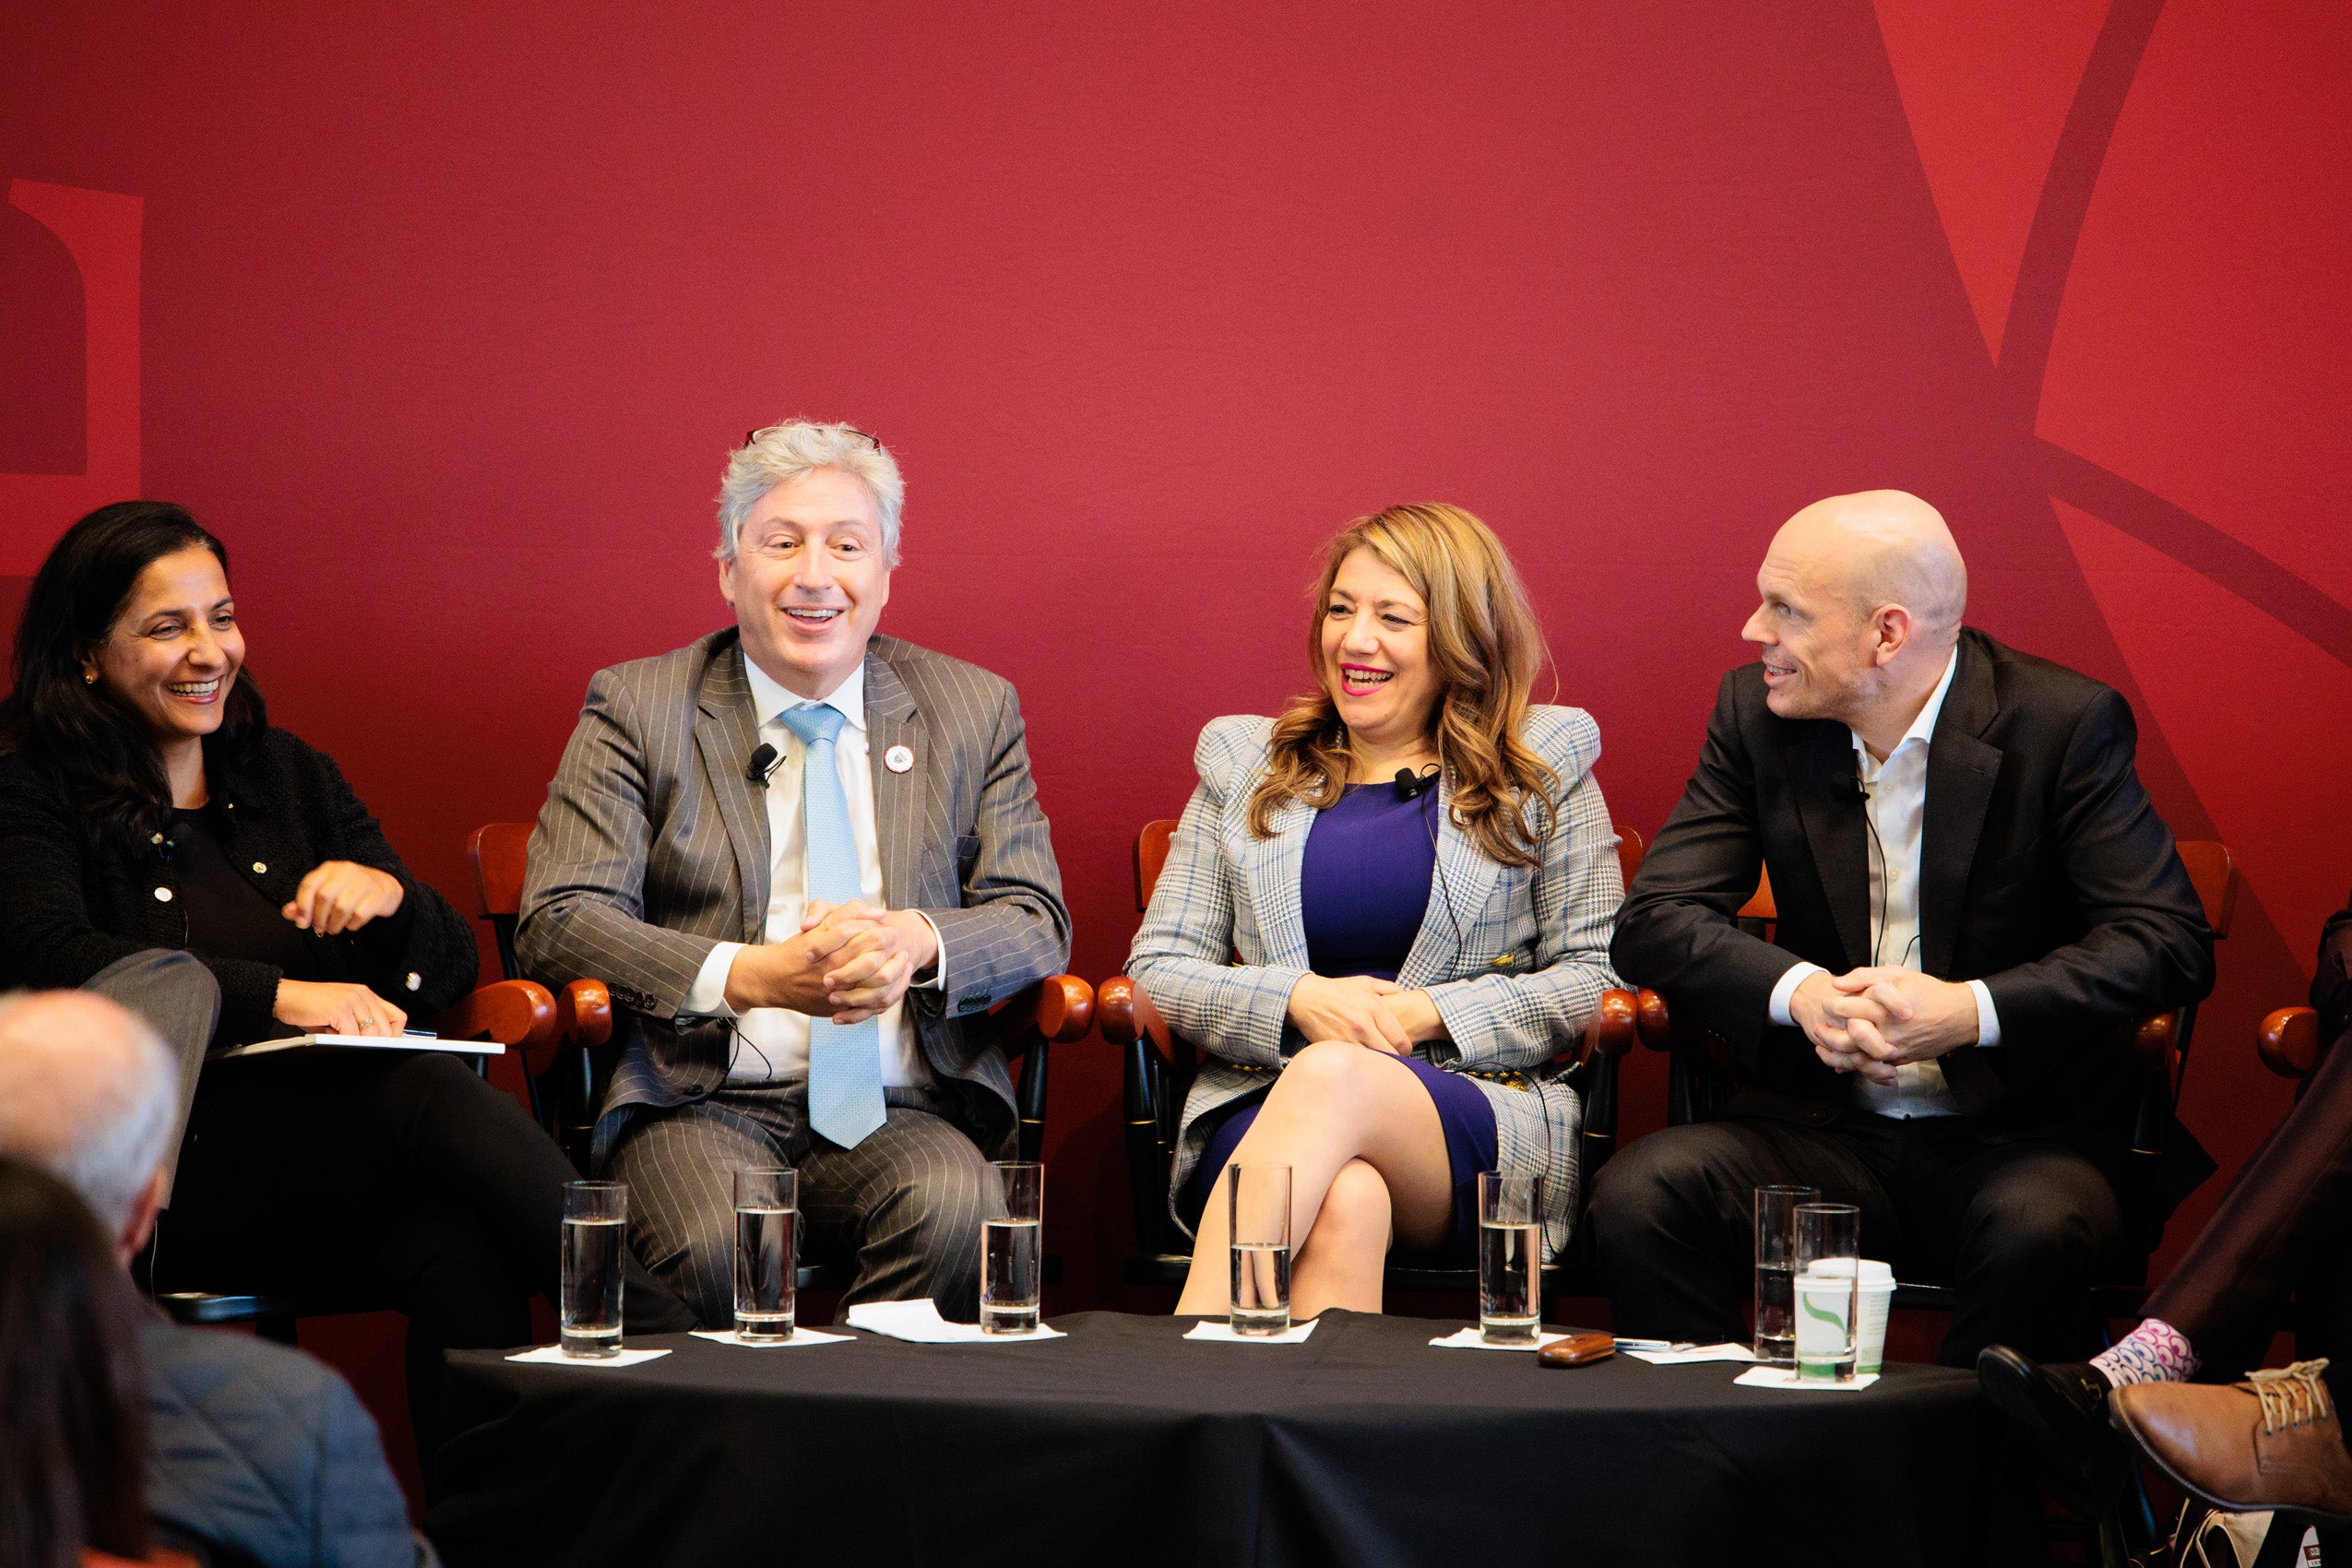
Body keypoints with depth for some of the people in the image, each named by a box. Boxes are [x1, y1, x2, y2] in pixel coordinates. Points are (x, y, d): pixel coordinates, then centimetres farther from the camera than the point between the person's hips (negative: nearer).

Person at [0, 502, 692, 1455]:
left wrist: (388, 896, -3)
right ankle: (660, 1331, -36)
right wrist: (275, 994, -19)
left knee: (462, 1256, -33)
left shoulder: (292, 776, 24)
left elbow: (452, 968, 21)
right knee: (436, 1097, -34)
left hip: (342, 1130, 5)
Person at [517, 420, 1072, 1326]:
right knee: (716, 1245, -35)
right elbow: (558, 920, -2)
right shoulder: (638, 707, 7)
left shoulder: (974, 709, 14)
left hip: (899, 1111, 2)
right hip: (700, 1105, -2)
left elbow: (1038, 922, 10)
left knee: (956, 1211, -32)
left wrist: (918, 942, -14)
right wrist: (747, 975, -18)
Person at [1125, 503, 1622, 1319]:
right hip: (1264, 1112, 2)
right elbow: (1158, 966, 15)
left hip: (1480, 1112, -1)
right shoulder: (1243, 762, 21)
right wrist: (1296, 1000, -6)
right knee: (1345, 1200, -38)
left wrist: (1429, 1013, -8)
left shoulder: (1543, 764, 15)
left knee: (1332, 1078, -38)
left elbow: (1596, 971, 8)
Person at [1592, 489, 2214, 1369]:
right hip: (1824, 1125, 3)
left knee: (2038, 1230, -36)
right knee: (1638, 1196, -25)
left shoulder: (2066, 724, -7)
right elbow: (1654, 920, -2)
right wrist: (1800, 992, -23)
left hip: (2013, 1131, -3)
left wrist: (1971, 1008, -28)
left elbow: (2169, 942, -13)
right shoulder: (1757, 716, 3)